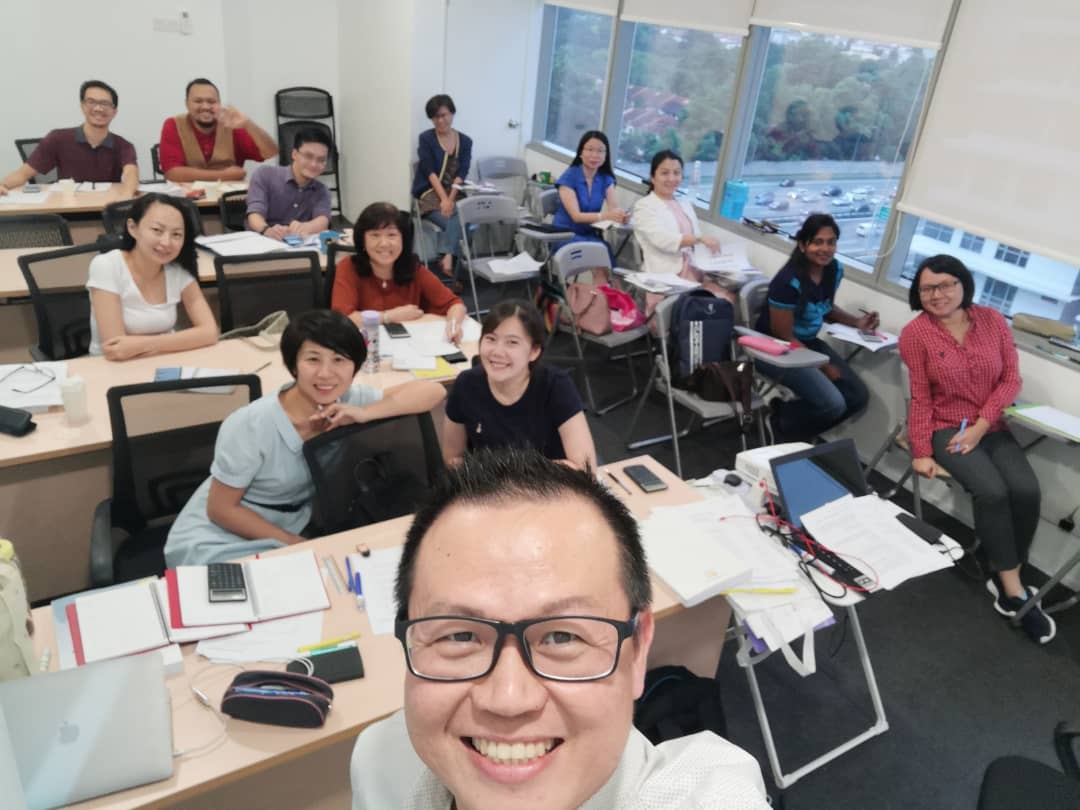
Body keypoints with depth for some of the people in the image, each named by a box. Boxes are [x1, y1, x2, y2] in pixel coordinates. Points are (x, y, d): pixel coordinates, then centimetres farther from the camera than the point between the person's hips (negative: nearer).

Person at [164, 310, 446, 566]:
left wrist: (365, 414, -32)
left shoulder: (347, 399, -15)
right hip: (219, 541, -5)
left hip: (294, 525, 6)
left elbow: (433, 391, -19)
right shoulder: (250, 426, -27)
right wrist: (297, 545, -18)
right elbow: (221, 509, -16)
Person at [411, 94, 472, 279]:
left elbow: (462, 173, -2)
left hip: (455, 193, 2)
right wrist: (444, 198, -21)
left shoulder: (465, 141, 9)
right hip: (429, 193, -2)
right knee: (456, 221, -29)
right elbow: (430, 172, -8)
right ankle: (448, 258, -25)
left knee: (458, 219, -31)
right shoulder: (426, 138, 2)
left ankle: (446, 258, -32)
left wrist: (451, 198, -18)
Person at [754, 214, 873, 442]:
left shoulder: (834, 270, -2)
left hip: (808, 342, 8)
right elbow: (784, 337, -20)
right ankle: (781, 422, 5)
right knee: (833, 405, -22)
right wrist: (823, 366, -15)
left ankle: (798, 433, 14)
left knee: (858, 397, -1)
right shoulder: (788, 282, -26)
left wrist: (857, 322, 2)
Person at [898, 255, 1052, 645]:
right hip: (945, 428, -4)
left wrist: (980, 426, -13)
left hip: (992, 427, 4)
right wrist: (921, 451, -13)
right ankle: (1014, 589, -11)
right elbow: (921, 398, -7)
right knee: (992, 491, -26)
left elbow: (1011, 379, 0)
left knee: (1026, 489, -20)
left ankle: (1004, 575, 1)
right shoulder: (915, 333, -8)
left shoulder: (993, 320, 1)